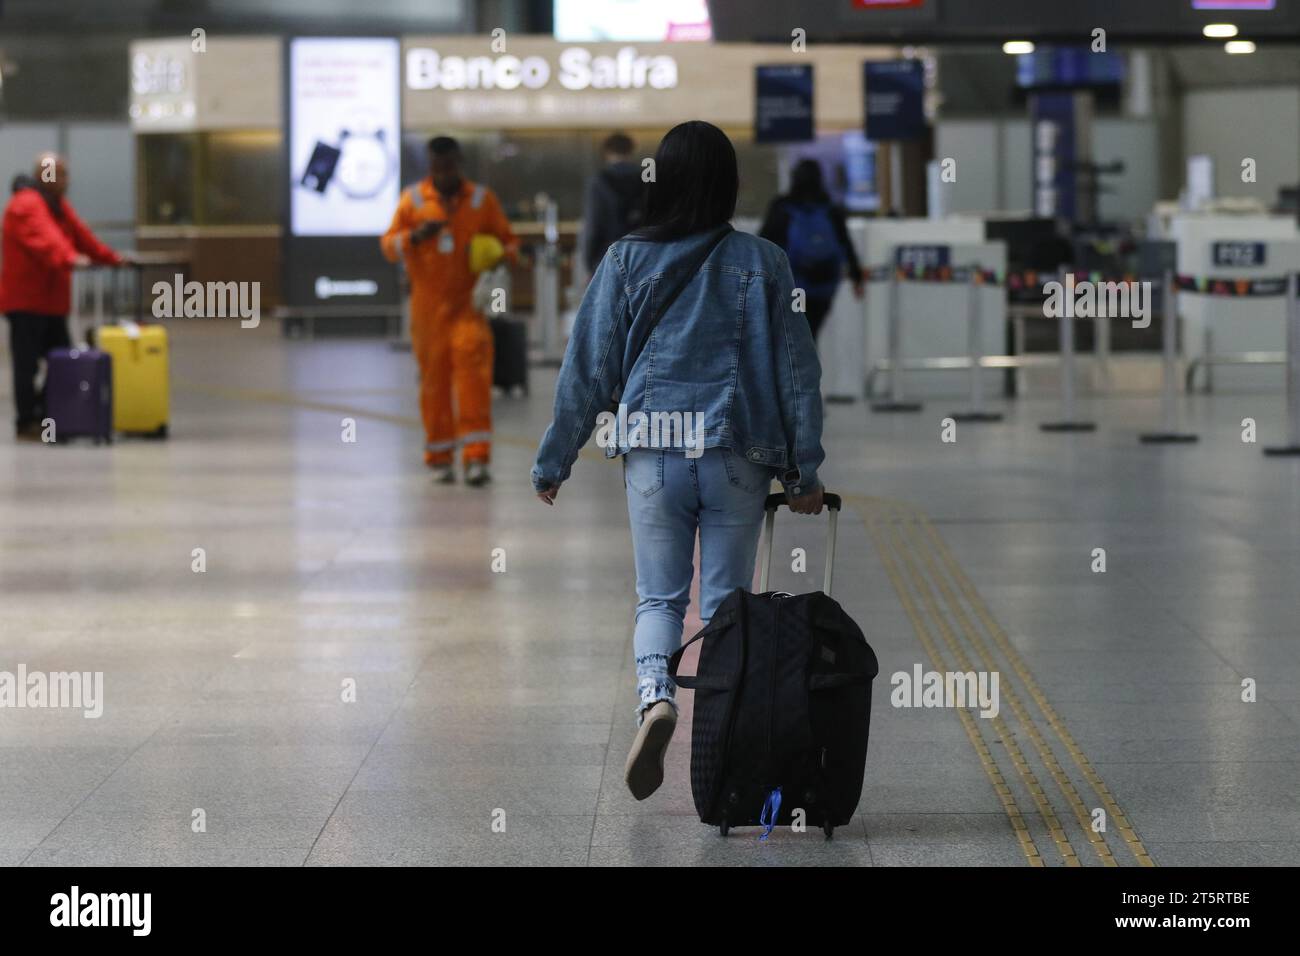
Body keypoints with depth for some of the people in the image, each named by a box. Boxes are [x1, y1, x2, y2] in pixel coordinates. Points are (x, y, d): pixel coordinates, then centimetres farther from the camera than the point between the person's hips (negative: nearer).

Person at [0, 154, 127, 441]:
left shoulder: (59, 206, 17)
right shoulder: (25, 205, -16)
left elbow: (81, 235, 19)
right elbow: (44, 239, -33)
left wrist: (112, 258, 13)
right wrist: (70, 259, -48)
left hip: (52, 301, 10)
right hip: (25, 301, -10)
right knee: (27, 364, -7)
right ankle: (27, 424, -3)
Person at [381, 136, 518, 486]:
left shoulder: (482, 198, 5)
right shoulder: (412, 199, 5)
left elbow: (507, 241, 12)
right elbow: (389, 245, 4)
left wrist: (500, 255, -11)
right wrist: (416, 236, -15)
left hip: (468, 303, -1)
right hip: (428, 306, 1)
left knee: (473, 375, -15)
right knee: (434, 379, 5)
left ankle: (476, 457, -15)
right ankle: (440, 460, 17)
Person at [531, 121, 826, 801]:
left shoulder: (627, 260, 0)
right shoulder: (763, 262, 1)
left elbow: (587, 368, 3)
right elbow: (796, 368, 3)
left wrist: (553, 462, 11)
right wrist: (805, 471, 9)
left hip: (652, 454, 0)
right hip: (738, 456, 0)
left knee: (659, 597, 8)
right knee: (726, 601, 8)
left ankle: (655, 694, -19)